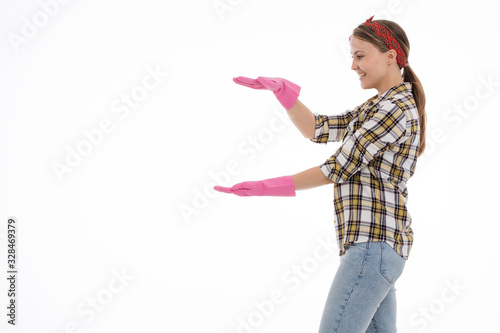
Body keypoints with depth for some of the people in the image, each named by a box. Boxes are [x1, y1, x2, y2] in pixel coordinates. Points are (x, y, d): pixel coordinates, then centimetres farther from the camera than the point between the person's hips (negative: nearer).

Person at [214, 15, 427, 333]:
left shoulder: (396, 108, -11)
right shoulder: (377, 107, 20)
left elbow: (338, 168, -13)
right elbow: (317, 129, 17)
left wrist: (267, 187, -9)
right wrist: (283, 90, 2)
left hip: (374, 244, -10)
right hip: (379, 245, 10)